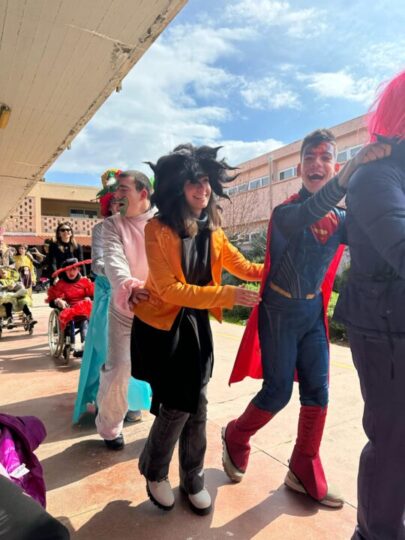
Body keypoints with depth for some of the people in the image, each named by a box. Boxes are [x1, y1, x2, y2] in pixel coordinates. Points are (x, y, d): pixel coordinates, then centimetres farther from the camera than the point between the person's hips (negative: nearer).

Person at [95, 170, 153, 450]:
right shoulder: (113, 224, -5)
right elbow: (113, 260, -22)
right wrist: (128, 286, -44)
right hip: (124, 310, 0)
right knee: (118, 369, -2)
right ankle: (110, 427, 26)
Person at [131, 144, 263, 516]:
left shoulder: (212, 230, 0)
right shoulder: (158, 229, -17)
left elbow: (246, 268, 3)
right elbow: (170, 289, -23)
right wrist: (227, 295, -28)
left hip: (197, 324, 5)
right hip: (162, 325, -5)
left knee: (197, 404, 10)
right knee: (176, 406, -1)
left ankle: (193, 481, 33)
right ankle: (155, 474, 31)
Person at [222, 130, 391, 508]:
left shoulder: (341, 220, 3)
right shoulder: (284, 213, -15)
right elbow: (309, 212, -38)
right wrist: (351, 171, -53)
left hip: (313, 311, 6)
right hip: (280, 310, -5)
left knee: (317, 392, 6)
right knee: (279, 392, 0)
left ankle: (305, 473, 24)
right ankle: (235, 436, 29)